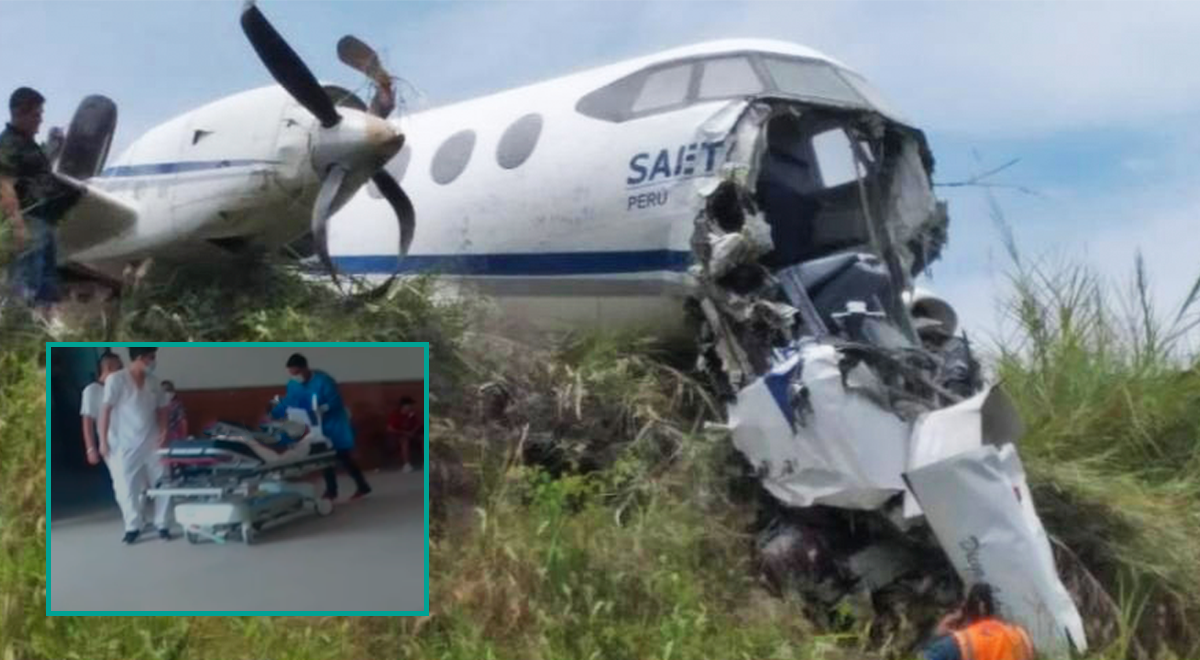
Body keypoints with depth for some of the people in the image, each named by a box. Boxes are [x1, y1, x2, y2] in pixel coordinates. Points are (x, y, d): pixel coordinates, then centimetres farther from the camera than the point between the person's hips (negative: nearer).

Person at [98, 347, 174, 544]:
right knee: (127, 487, 1)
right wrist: (103, 441, -13)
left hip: (152, 442, 4)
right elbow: (106, 410, -11)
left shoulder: (153, 382, 5)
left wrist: (163, 431, -4)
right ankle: (132, 527, 16)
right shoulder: (116, 380, -10)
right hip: (125, 444, -4)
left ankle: (162, 525, 15)